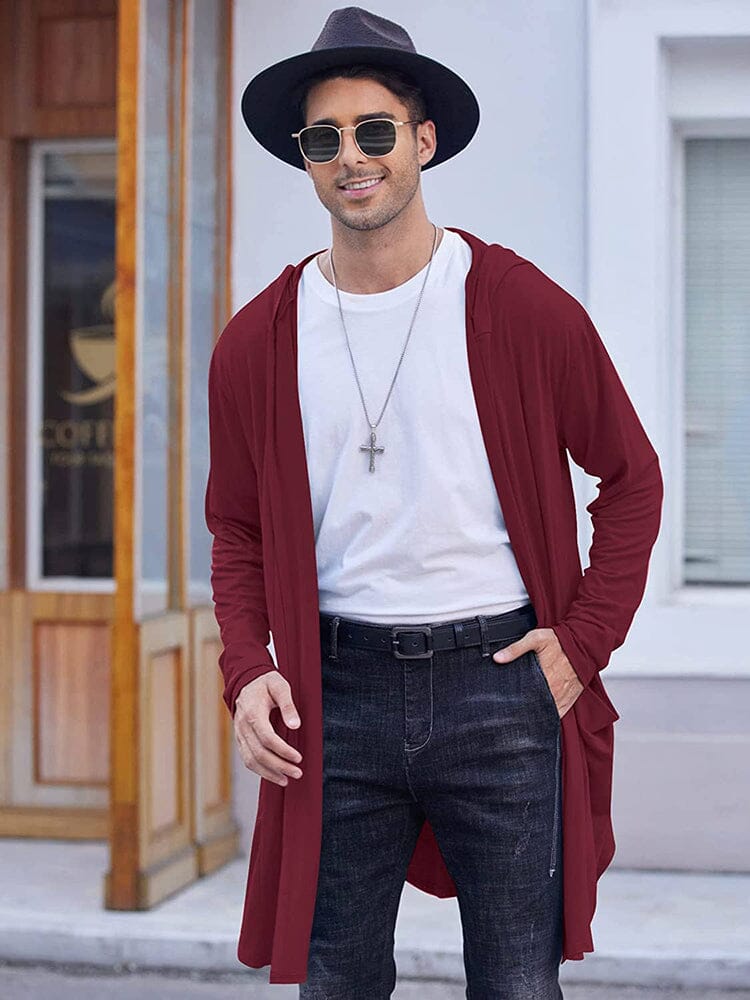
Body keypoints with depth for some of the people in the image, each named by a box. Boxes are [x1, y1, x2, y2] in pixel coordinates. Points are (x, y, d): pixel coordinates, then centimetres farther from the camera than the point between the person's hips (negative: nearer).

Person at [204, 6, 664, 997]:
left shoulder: (527, 310, -3)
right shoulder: (259, 341, 4)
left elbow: (633, 477, 7)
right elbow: (238, 528, 13)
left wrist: (584, 639, -1)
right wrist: (246, 669, -2)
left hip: (500, 674, -2)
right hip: (337, 689, 2)